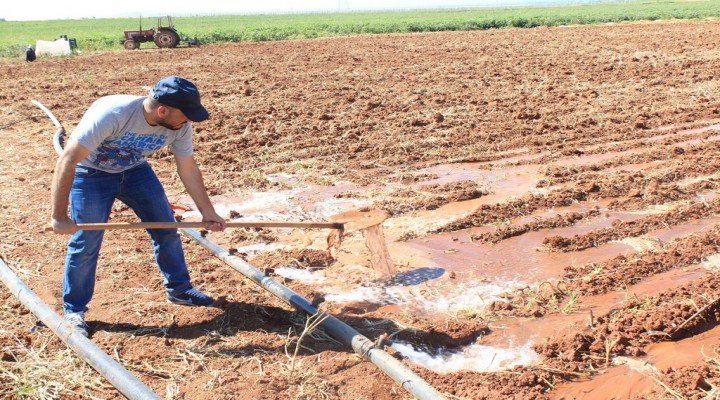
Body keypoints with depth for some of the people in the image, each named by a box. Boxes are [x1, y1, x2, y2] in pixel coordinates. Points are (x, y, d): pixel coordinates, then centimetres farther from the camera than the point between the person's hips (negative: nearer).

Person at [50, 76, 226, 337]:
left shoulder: (180, 125, -22)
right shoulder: (112, 114, -39)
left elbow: (188, 169, -7)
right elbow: (67, 162, -36)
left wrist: (208, 212, -4)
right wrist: (59, 217, -35)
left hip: (135, 170, 5)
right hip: (91, 173, -5)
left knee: (166, 227, 3)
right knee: (85, 244, -7)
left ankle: (179, 289, 22)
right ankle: (73, 310, 13)